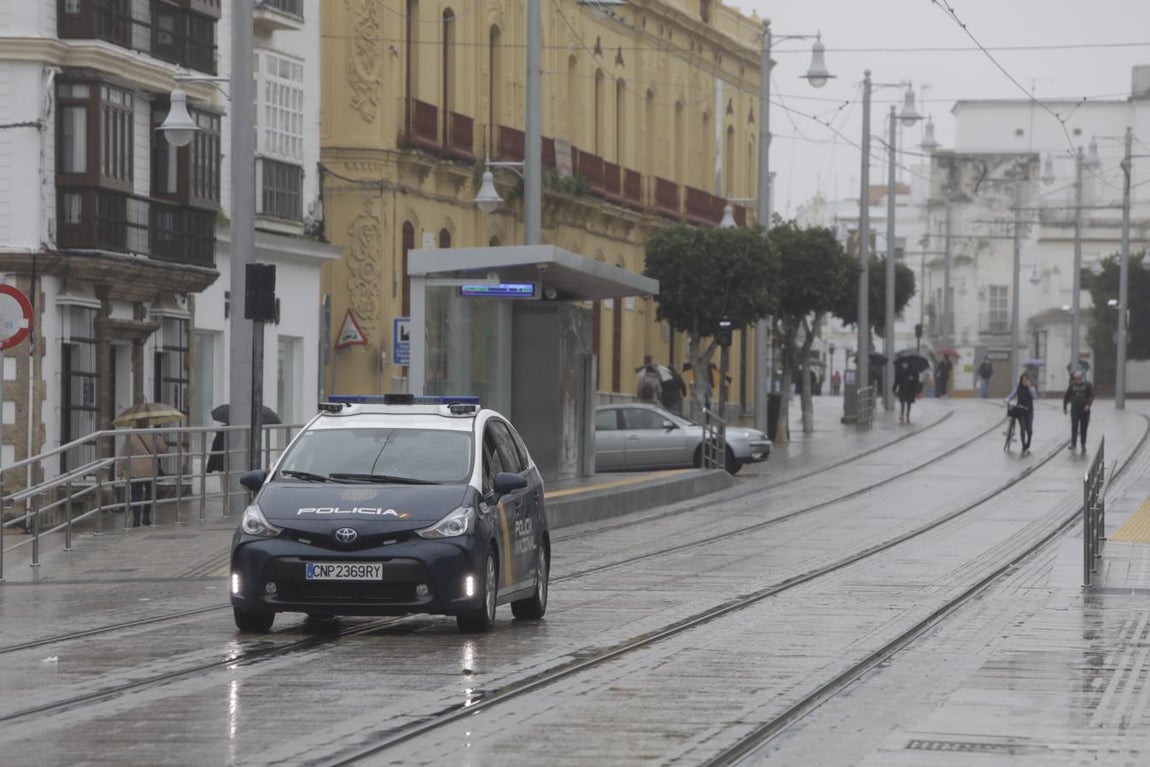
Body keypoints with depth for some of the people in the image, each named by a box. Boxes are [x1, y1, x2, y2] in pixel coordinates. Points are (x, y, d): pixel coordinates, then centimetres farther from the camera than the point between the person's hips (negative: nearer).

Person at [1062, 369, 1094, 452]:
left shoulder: (1087, 384, -2)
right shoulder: (1072, 385, 2)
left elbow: (1092, 395, -4)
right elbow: (1066, 396, 9)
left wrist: (1088, 404, -18)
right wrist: (1064, 408, 10)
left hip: (1084, 409, 0)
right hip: (1075, 409, 0)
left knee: (1084, 428, 7)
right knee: (1074, 427, -12)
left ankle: (1083, 445, 19)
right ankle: (1073, 445, -13)